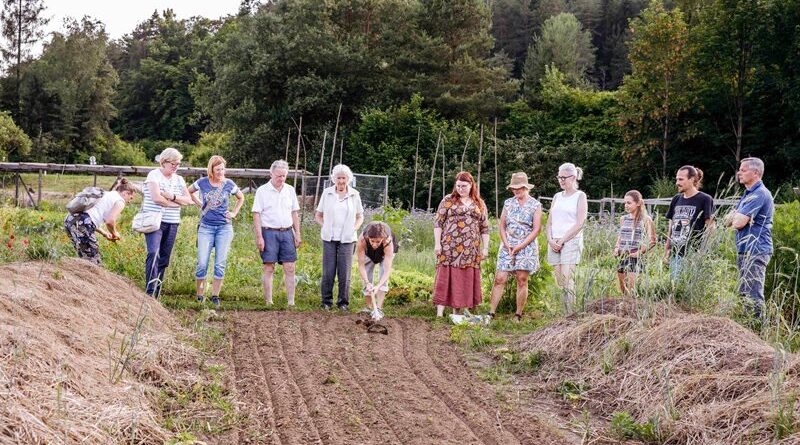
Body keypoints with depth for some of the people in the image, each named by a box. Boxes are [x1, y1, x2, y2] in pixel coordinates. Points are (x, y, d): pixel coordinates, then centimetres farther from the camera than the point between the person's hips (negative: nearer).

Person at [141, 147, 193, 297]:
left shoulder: (179, 179, 14)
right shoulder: (154, 175, -4)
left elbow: (189, 200, 7)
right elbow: (156, 198, -16)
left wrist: (172, 197, -10)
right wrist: (178, 203, -5)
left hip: (172, 224, 6)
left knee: (164, 259, 4)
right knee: (154, 254, -21)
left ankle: (156, 293, 9)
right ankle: (150, 291, -24)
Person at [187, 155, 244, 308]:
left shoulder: (228, 184, 1)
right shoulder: (202, 183, 0)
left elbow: (241, 198, 19)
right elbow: (188, 191, 19)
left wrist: (234, 213, 9)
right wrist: (199, 204, 11)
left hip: (224, 227, 1)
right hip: (206, 227, 0)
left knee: (220, 264, 0)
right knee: (202, 263, -5)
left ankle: (215, 296, 8)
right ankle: (200, 295, 6)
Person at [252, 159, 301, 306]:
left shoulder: (290, 190, 11)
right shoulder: (262, 191, -2)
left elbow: (295, 213, 15)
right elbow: (256, 215, -5)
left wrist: (297, 233, 9)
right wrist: (259, 237, -11)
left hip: (287, 232, 4)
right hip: (269, 232, -4)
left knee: (290, 268, 0)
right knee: (269, 268, -1)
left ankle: (291, 302, 3)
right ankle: (268, 301, 5)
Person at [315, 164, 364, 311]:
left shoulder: (354, 194, 5)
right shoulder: (327, 193, 3)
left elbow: (360, 216, 15)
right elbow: (318, 215, 12)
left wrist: (354, 228, -1)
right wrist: (324, 226, -3)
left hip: (347, 239, 0)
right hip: (329, 238, 0)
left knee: (344, 272, 0)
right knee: (328, 272, 0)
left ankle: (343, 302, 11)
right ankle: (326, 301, 11)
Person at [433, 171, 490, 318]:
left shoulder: (479, 204, 12)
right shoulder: (448, 200, 4)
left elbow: (485, 228, 13)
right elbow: (438, 222, 1)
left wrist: (485, 248, 6)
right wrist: (437, 244, -7)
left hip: (470, 250, 3)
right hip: (449, 247, -3)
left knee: (465, 279, 4)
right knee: (445, 277, -4)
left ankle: (456, 311, 12)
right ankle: (440, 311, -4)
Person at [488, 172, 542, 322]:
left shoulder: (535, 205, -1)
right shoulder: (508, 203, 10)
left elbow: (536, 229, -6)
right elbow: (502, 226, 9)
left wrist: (519, 247, -12)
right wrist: (507, 246, -5)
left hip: (526, 247, -3)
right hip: (507, 247, 3)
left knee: (522, 281, -1)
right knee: (499, 279, -4)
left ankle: (518, 315, 6)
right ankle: (491, 313, -3)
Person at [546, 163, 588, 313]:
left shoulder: (580, 196, 2)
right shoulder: (557, 196, 18)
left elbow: (580, 223, -7)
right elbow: (549, 222, 16)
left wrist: (562, 240, -11)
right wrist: (550, 240, -2)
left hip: (571, 241, -6)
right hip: (554, 243, 6)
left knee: (567, 282, -15)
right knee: (560, 283, 2)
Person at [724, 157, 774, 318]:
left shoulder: (759, 194, -15)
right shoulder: (749, 194, 19)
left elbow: (739, 222, -21)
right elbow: (728, 220, 17)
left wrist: (735, 218, 2)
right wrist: (736, 217, -4)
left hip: (755, 251, -11)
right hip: (745, 250, 11)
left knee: (753, 295, -11)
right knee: (744, 293, 14)